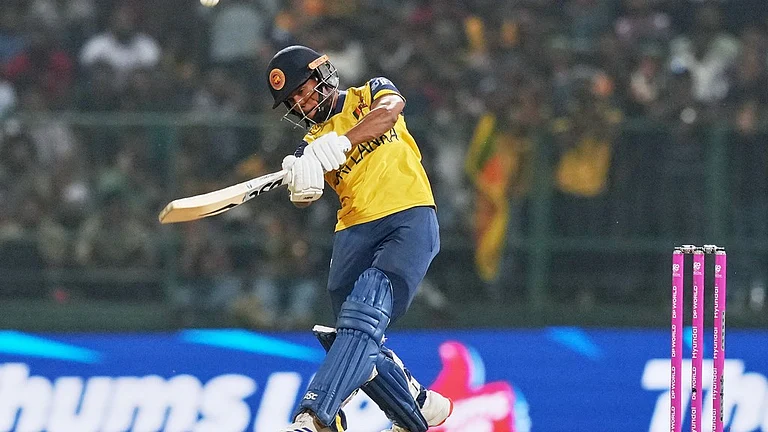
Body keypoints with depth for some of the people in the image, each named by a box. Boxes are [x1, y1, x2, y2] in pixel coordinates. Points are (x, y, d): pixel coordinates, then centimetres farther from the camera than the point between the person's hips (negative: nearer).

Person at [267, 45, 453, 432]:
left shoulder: (369, 95, 12)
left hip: (409, 218, -6)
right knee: (358, 346, 0)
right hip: (354, 232, 6)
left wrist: (341, 143, -28)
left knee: (362, 318, -24)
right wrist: (300, 184, -28)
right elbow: (305, 196, -3)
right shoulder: (313, 142, 17)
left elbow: (391, 109, -14)